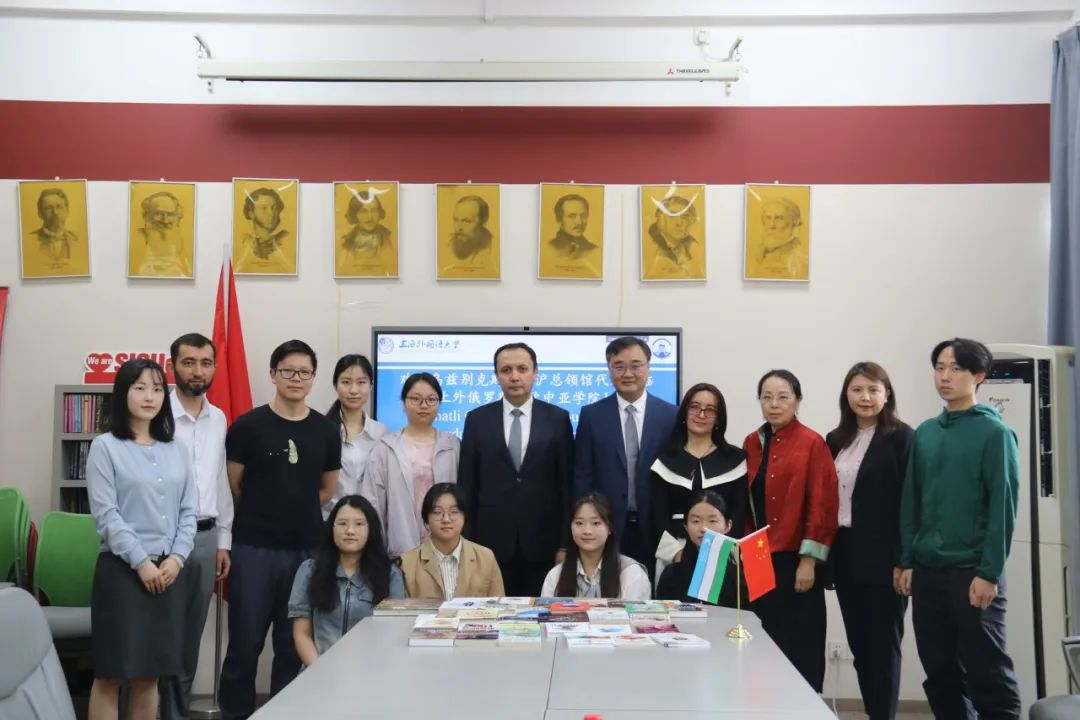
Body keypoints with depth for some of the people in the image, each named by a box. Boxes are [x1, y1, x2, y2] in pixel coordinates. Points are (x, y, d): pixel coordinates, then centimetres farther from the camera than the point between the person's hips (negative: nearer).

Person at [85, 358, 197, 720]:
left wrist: (177, 557, -5)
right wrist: (141, 562, -13)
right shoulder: (105, 447, -3)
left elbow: (189, 510, 8)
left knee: (150, 674, 9)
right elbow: (105, 514, -9)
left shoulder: (176, 449, 12)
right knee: (112, 673, -1)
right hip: (122, 568, -4)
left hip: (169, 569, 4)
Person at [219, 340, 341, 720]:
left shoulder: (326, 431, 6)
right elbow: (234, 485, 3)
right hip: (254, 548, -3)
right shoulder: (247, 426, -4)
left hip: (307, 549, 3)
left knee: (294, 646, 10)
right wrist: (262, 513, 10)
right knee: (245, 645, 2)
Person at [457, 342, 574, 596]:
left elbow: (567, 483, 2)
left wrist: (567, 542, -2)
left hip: (543, 541, 0)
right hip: (492, 540, 1)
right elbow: (467, 484, 5)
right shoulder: (477, 419, 4)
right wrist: (465, 541, 0)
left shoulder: (558, 419, 2)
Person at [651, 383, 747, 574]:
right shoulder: (665, 460, 7)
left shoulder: (736, 459, 7)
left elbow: (740, 513, 2)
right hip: (673, 556, 1)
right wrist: (677, 552, -10)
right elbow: (658, 516, 3)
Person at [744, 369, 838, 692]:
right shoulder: (752, 443, 10)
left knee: (800, 646, 2)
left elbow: (822, 505, -11)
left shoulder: (812, 444, -7)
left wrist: (808, 560, -13)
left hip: (795, 562, -5)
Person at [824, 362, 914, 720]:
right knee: (859, 646, 11)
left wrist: (903, 560, -15)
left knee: (883, 645, 1)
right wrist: (824, 554, 7)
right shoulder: (836, 440, 12)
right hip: (844, 555, 6)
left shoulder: (901, 437, -6)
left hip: (882, 557, -6)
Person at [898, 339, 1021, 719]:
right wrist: (907, 561, 7)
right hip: (927, 571, 5)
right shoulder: (925, 433, 10)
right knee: (939, 674, 11)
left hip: (972, 572, -5)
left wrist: (989, 572, -14)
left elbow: (1003, 506, -9)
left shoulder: (994, 432, -5)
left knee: (987, 674, 0)